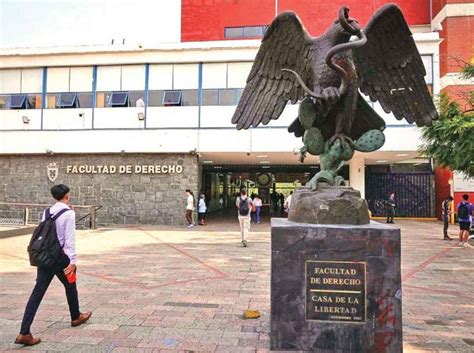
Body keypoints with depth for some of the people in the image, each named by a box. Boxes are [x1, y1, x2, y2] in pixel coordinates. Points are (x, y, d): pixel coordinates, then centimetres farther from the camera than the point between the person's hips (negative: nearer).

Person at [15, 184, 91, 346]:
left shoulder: (46, 212, 7)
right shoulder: (69, 213, -14)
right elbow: (69, 238, -16)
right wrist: (72, 260, -13)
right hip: (60, 256, -5)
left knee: (38, 291, 4)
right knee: (70, 286, 17)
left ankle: (24, 333, 0)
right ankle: (76, 317, 36)